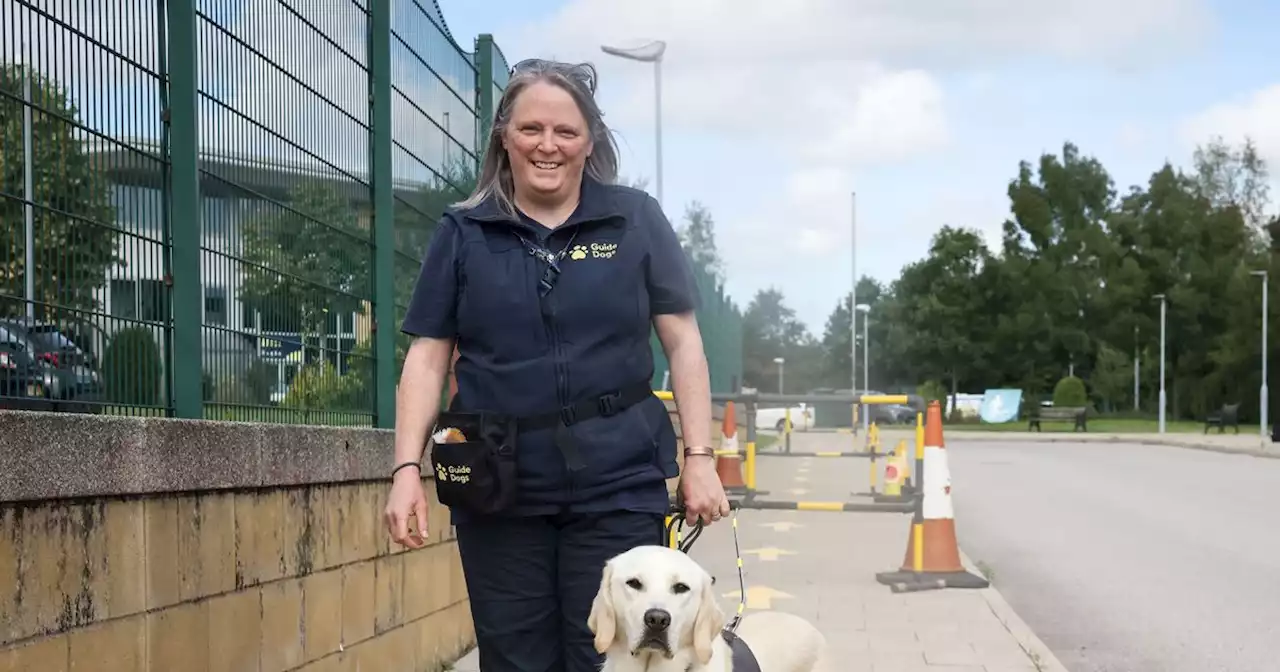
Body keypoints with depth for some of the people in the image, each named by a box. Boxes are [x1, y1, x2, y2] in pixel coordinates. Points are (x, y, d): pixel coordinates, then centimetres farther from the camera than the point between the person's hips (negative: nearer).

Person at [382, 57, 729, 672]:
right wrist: (407, 468, -4)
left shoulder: (637, 221, 5)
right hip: (498, 489, 1)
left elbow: (683, 343, 5)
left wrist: (699, 457, -2)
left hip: (616, 487, -1)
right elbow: (427, 358, 5)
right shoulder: (462, 233, 7)